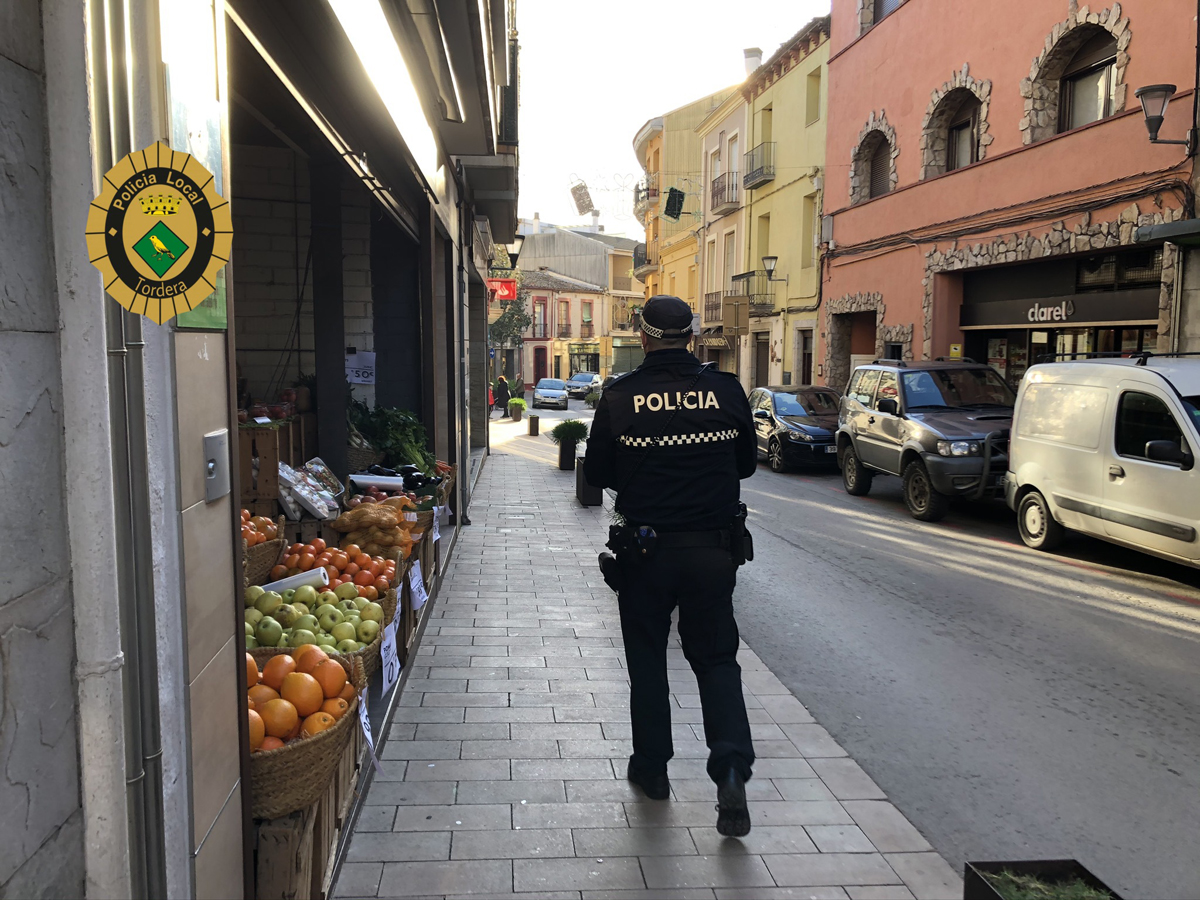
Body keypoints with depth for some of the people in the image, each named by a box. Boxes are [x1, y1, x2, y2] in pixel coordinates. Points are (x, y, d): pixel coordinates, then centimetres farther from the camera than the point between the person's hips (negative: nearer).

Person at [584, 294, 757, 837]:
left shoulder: (620, 398, -8)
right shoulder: (726, 391, -3)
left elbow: (597, 475, 0)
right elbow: (746, 463, 9)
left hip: (646, 549, -1)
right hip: (714, 548, 2)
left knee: (647, 658, 16)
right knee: (716, 657, 13)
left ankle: (652, 766, 27)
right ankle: (732, 767, -2)